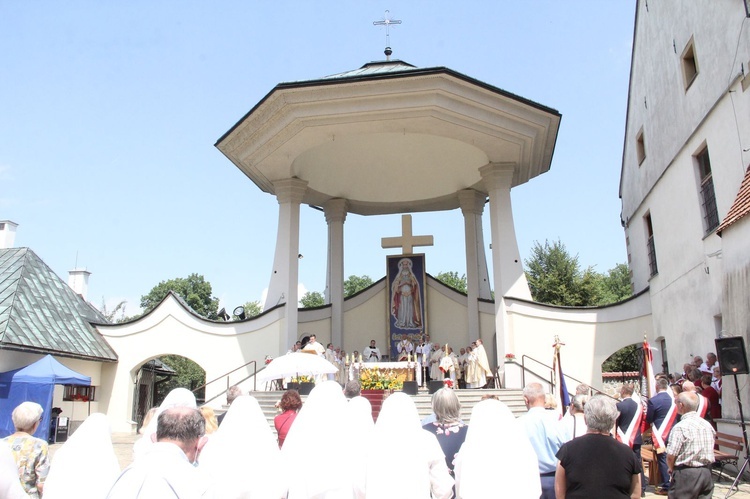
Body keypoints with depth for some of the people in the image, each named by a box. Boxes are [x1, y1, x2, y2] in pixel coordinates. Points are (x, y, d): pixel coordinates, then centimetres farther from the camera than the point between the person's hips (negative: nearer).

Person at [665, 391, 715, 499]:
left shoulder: (680, 427, -17)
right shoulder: (707, 424, 5)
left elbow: (670, 456, -17)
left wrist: (671, 469, 2)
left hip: (686, 474, -7)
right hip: (707, 473, 7)